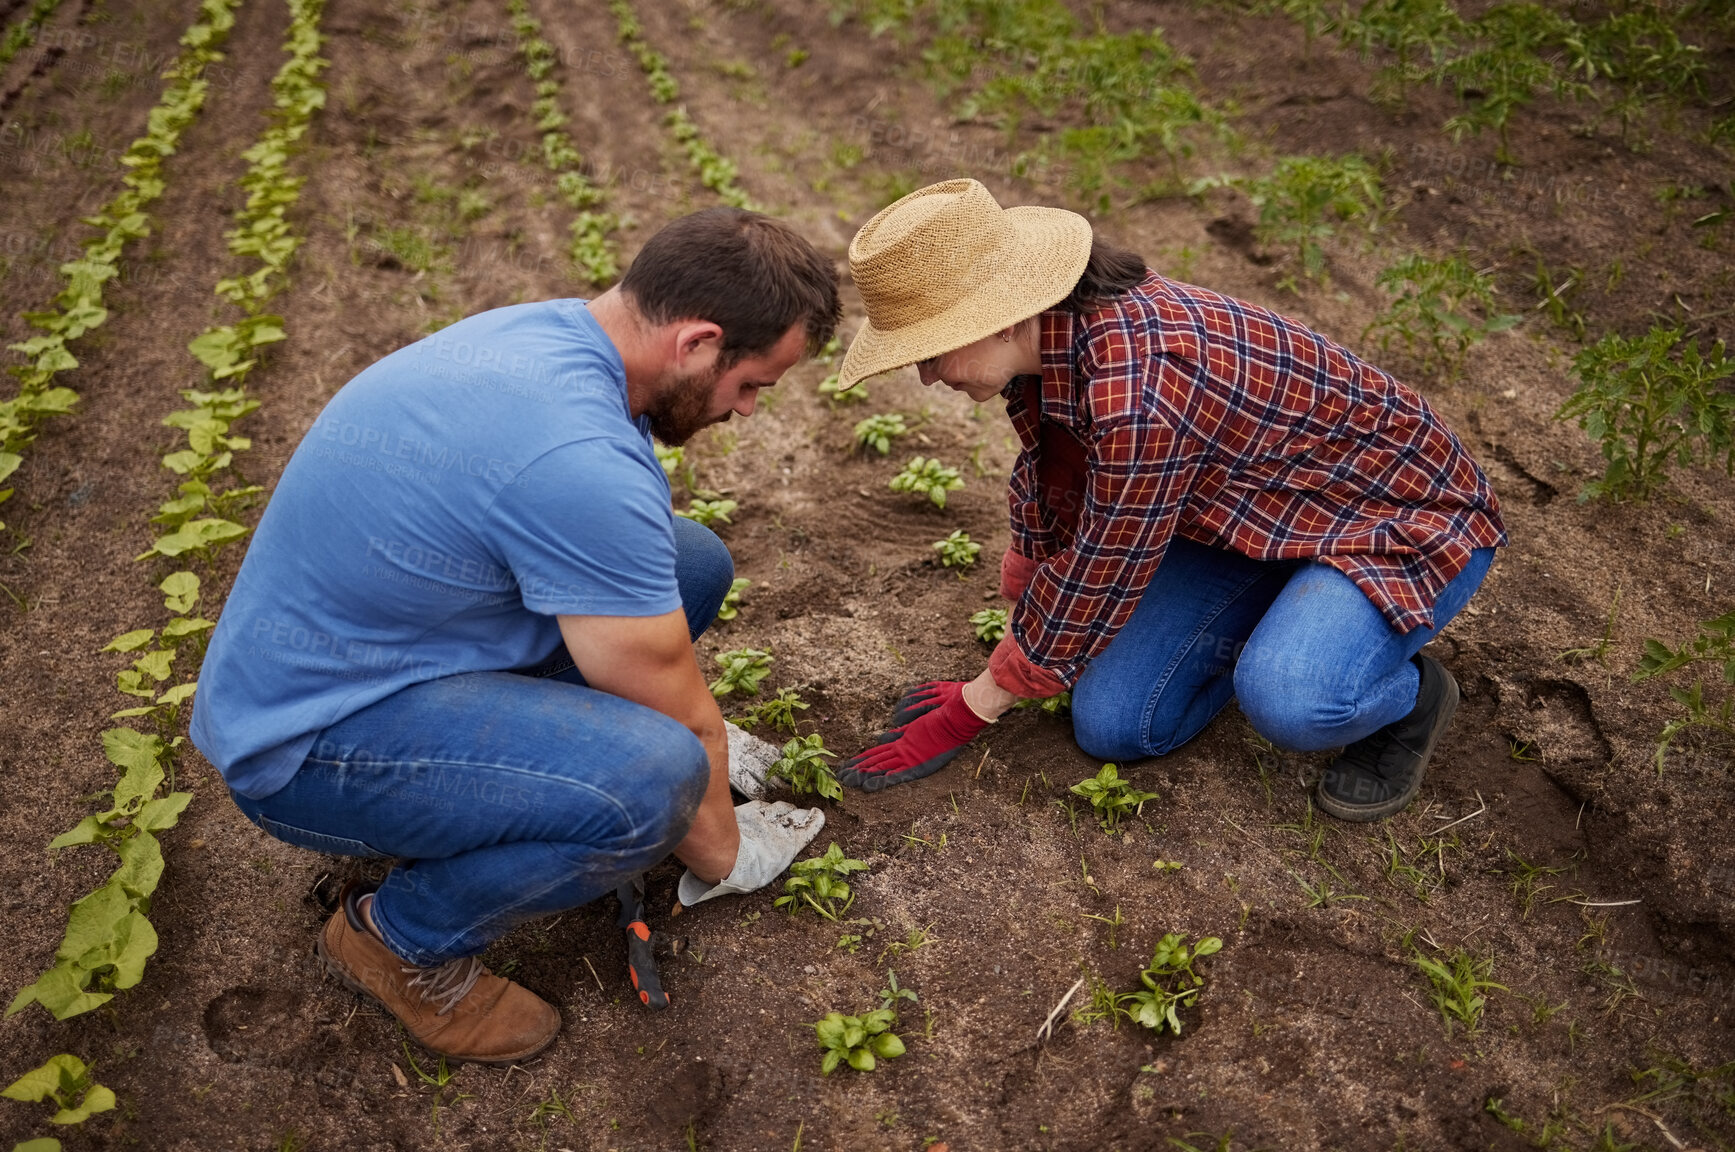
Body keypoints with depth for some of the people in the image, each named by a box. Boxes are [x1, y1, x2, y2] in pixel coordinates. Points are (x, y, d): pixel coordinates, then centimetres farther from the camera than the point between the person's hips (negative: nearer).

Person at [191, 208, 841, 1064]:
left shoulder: (550, 328, -1)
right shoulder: (578, 462, -32)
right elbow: (675, 717, -20)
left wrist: (709, 734, 19)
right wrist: (722, 851, 1)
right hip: (307, 745, -9)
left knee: (690, 562, 2)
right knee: (654, 778, -31)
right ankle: (407, 938, -3)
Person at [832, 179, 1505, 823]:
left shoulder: (1137, 393, -38)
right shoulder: (1047, 335, -11)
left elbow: (1097, 579, -25)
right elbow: (1046, 479, 6)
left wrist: (975, 706, -11)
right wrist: (1020, 637, 16)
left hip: (1402, 512, -7)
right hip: (1247, 511, 7)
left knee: (1282, 702, -35)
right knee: (1111, 724, -6)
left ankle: (1412, 695, -1)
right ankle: (1281, 630, 16)